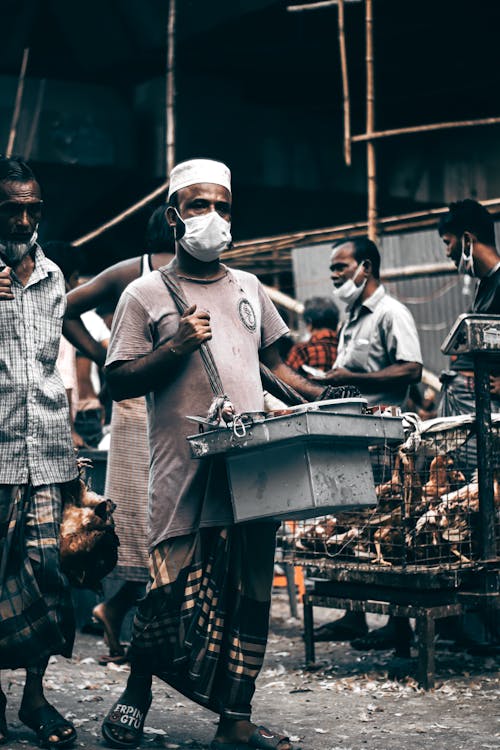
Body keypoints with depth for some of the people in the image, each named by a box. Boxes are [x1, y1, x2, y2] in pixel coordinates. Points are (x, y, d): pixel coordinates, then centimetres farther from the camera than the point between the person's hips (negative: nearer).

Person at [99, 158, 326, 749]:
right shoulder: (145, 294, 5)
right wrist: (176, 347, -12)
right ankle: (136, 691, 19)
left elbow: (272, 361, 27)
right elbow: (118, 382, 1)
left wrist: (317, 395, 12)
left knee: (250, 595, 4)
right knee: (176, 599, -8)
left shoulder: (248, 288, 19)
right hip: (186, 473, -4)